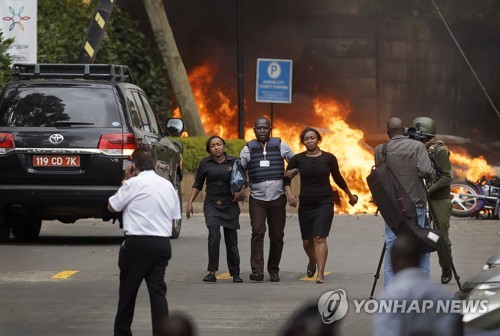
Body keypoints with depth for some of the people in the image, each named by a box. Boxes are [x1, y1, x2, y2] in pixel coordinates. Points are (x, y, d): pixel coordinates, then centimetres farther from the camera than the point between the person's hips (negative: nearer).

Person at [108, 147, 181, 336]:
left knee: (128, 290, 8)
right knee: (158, 291, 3)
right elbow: (175, 216, 14)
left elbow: (112, 206, 2)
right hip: (163, 242, 5)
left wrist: (125, 181, 9)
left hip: (138, 243, -5)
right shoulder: (168, 185, 10)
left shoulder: (133, 184, -8)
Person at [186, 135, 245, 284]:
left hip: (230, 205, 1)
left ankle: (235, 274, 12)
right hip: (212, 205, -1)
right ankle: (212, 272, -14)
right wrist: (190, 202, 5)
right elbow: (197, 185, 12)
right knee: (214, 237, -18)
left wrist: (241, 191, -7)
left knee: (232, 241, 3)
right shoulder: (205, 164, 5)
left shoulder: (234, 162, 4)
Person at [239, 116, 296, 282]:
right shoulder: (248, 149, 5)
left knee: (277, 236, 4)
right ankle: (257, 270, -22)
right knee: (258, 232, -17)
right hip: (257, 198, -1)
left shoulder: (280, 145, 6)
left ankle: (273, 269, 18)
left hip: (278, 197, 1)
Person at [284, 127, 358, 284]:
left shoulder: (328, 158, 1)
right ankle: (312, 262, 41)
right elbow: (286, 177, 7)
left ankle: (321, 274, -20)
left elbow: (338, 178, 14)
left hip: (324, 202, -3)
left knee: (319, 237, -16)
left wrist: (350, 195, 23)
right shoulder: (298, 159, 4)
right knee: (307, 241, 8)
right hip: (305, 203, 3)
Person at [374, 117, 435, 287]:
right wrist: (433, 173, 4)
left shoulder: (380, 150, 2)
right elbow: (426, 172, -15)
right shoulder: (417, 147, -6)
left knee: (391, 248, 6)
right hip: (415, 204, -3)